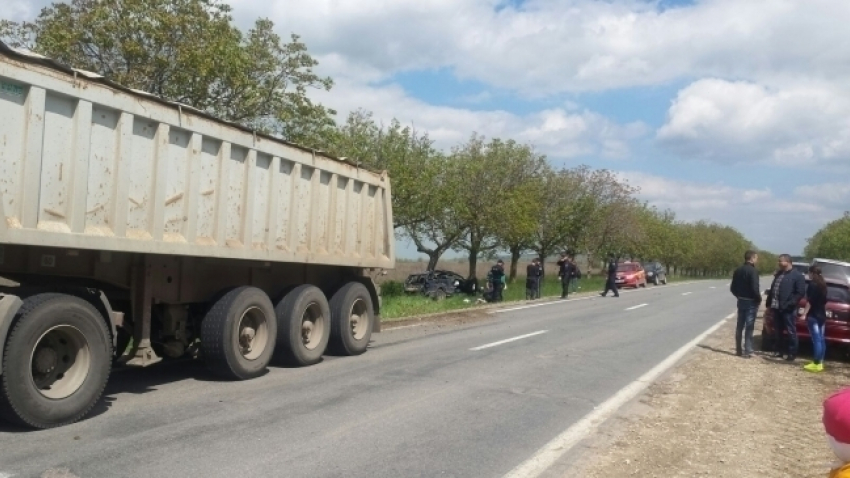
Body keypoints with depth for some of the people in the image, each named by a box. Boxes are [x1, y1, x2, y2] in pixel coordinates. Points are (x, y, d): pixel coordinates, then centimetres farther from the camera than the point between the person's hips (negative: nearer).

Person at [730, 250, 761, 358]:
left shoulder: (738, 270, 7)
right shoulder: (753, 271, -16)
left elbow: (732, 288, 10)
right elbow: (755, 288, -23)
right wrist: (759, 299, -7)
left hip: (741, 301, 7)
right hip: (751, 302, -7)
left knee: (740, 326, 12)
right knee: (749, 327, -3)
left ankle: (738, 349, 17)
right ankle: (748, 351, -1)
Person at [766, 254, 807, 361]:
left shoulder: (797, 275, -6)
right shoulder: (778, 274, 17)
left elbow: (801, 293, -11)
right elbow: (772, 289, 20)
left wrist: (790, 304, -19)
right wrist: (769, 302, 9)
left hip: (788, 309, -7)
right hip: (776, 307, 7)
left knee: (790, 332, -1)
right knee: (778, 331, 13)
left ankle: (792, 353, 6)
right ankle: (780, 351, 22)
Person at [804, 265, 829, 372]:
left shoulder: (812, 284, -12)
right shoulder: (823, 284, 13)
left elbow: (810, 301, -18)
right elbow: (824, 300, 18)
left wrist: (804, 313, -17)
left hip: (813, 315, -9)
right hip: (822, 315, 9)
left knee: (816, 340, -10)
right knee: (821, 339, 9)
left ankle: (816, 364, -10)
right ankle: (820, 362, 13)